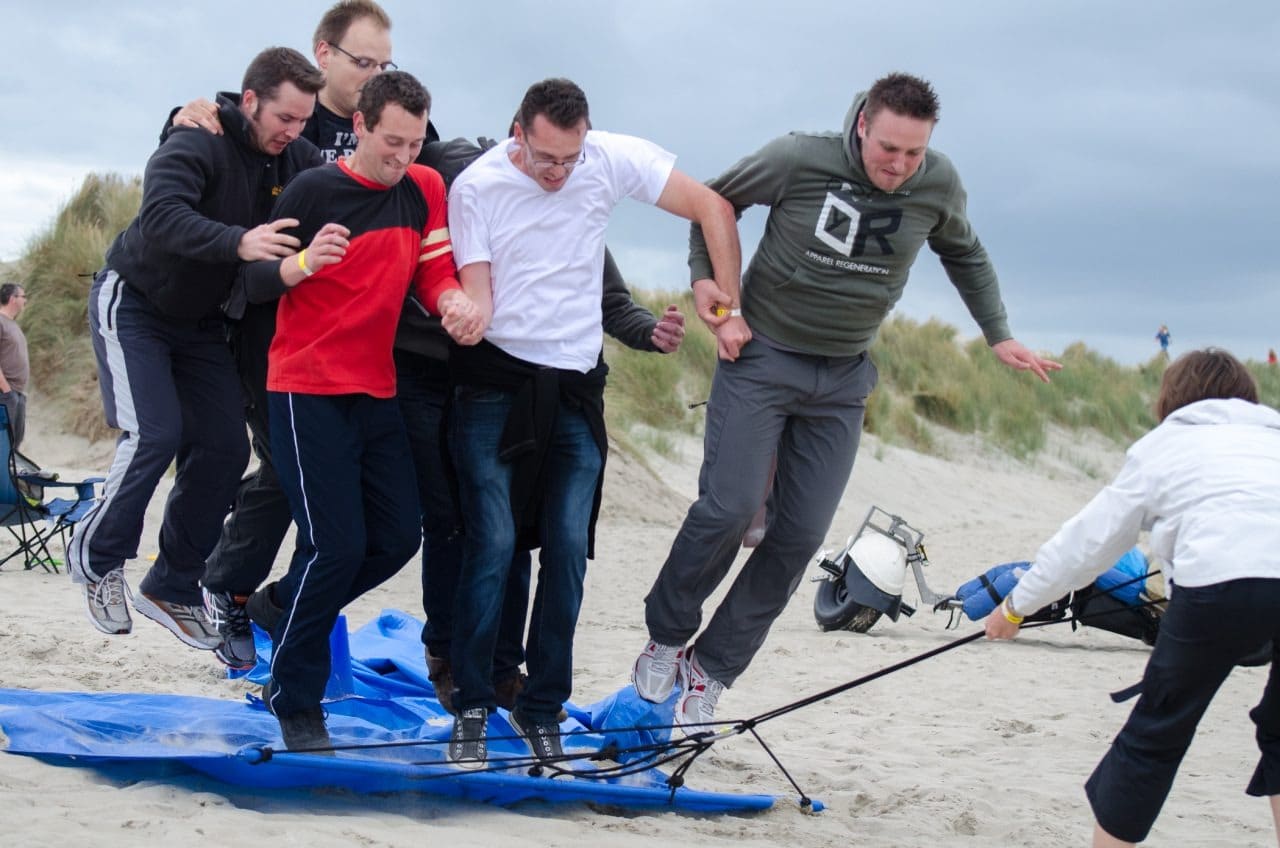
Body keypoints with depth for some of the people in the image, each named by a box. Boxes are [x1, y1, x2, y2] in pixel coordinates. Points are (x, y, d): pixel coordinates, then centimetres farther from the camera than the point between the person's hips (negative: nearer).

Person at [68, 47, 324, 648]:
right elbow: (161, 216, -43)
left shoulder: (298, 160, -7)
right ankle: (97, 560, 5)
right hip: (133, 302, -6)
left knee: (224, 448, -1)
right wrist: (239, 242, -58)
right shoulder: (197, 145, -26)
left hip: (200, 322, 6)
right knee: (154, 435, -19)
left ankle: (172, 587, 14)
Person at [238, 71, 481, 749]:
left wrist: (455, 301, -17)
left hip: (377, 390, 6)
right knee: (338, 544, -12)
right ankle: (294, 702, 4)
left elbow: (433, 273, 6)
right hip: (308, 391, -6)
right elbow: (255, 284, -9)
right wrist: (303, 263, -30)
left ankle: (279, 605, 27)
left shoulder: (425, 189, 4)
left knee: (398, 537, 4)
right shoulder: (313, 190, -11)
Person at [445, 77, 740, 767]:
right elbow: (475, 296, -8)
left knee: (568, 549, -1)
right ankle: (471, 705, 2)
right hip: (497, 382, -2)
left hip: (576, 386, 2)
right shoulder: (477, 186, -6)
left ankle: (542, 707, 10)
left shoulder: (611, 160, -4)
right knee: (493, 542, -9)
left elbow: (712, 207, 0)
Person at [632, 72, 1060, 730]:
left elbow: (964, 255, 17)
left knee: (800, 535, -2)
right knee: (728, 507, -14)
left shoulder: (938, 185, -4)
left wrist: (998, 336, 13)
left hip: (842, 381, 3)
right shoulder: (798, 159, -14)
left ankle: (710, 671, 9)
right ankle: (665, 638, 10)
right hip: (760, 358, -3)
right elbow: (713, 203, 1)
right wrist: (705, 282, -9)